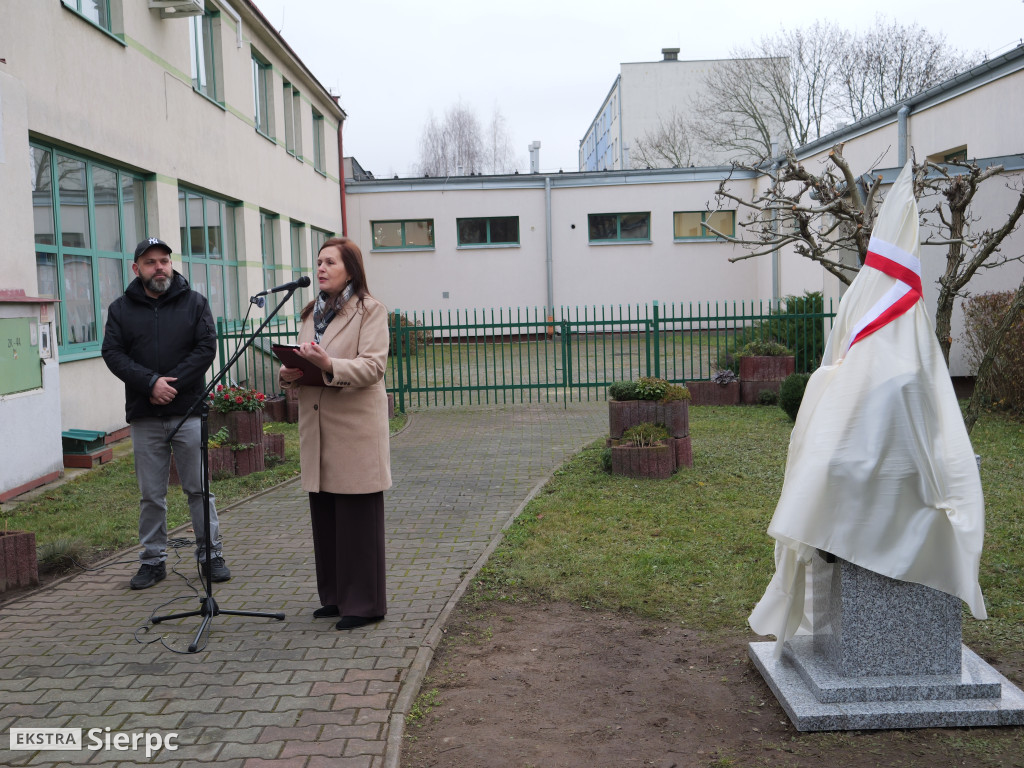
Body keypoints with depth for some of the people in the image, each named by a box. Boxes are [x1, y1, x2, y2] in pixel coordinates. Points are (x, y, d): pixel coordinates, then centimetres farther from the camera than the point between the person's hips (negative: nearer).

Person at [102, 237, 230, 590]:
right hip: (144, 416, 1)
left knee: (199, 489, 3)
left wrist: (172, 383, -13)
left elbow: (207, 346, -4)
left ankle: (210, 554, 13)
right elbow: (112, 353, -2)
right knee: (151, 494, 8)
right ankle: (153, 560, 19)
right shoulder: (121, 308, 8)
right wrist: (151, 382, -16)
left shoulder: (194, 302, 5)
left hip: (188, 411, -1)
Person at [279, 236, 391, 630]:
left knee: (358, 517, -2)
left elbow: (372, 367, -14)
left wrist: (329, 365, -30)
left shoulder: (370, 310, -3)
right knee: (324, 516, 11)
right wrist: (289, 374, -2)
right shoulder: (311, 313, 19)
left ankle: (364, 603, 8)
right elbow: (302, 363, 21)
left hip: (355, 427, -7)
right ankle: (335, 596, 24)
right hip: (316, 427, 7)